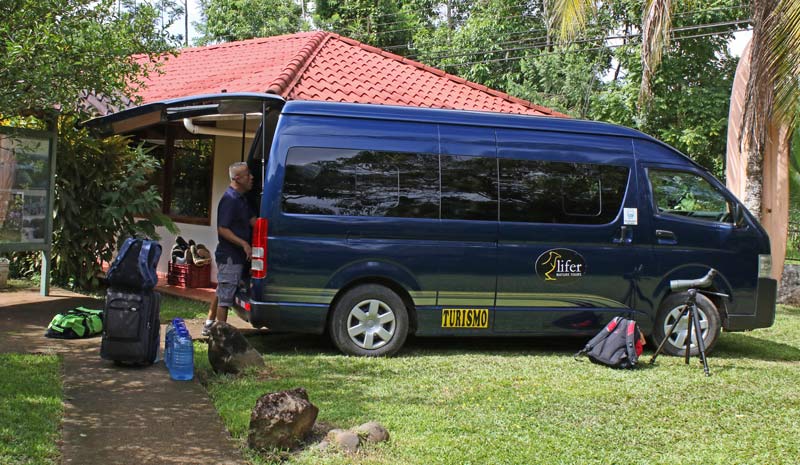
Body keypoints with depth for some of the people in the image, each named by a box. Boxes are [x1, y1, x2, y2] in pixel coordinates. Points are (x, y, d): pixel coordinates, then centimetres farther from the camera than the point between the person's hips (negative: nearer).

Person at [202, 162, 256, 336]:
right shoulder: (230, 199, -18)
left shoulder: (240, 199, 13)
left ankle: (209, 324, 32)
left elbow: (253, 221, 9)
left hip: (235, 256, 10)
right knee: (225, 297, -4)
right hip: (230, 257, -10)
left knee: (221, 292, 20)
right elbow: (222, 229, -22)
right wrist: (243, 243, -28)